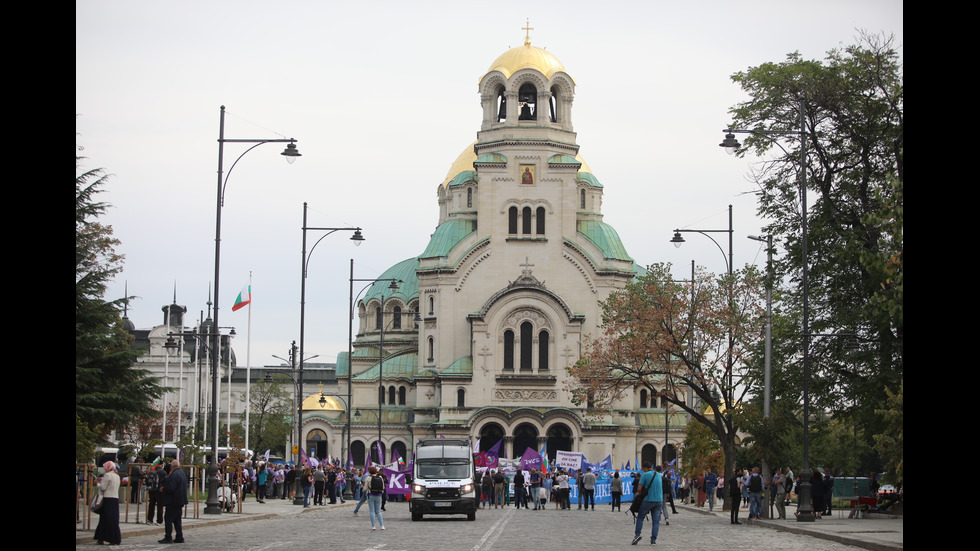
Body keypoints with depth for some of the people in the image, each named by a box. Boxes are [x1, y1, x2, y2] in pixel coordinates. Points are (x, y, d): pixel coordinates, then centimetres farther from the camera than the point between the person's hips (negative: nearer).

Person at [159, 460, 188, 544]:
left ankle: (168, 537, -5)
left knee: (168, 519, -4)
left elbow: (170, 488, -24)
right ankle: (179, 537, 14)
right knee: (177, 520, 14)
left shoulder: (174, 475, -19)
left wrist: (163, 488, -5)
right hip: (180, 501, 10)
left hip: (173, 501, -10)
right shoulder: (182, 473, 12)